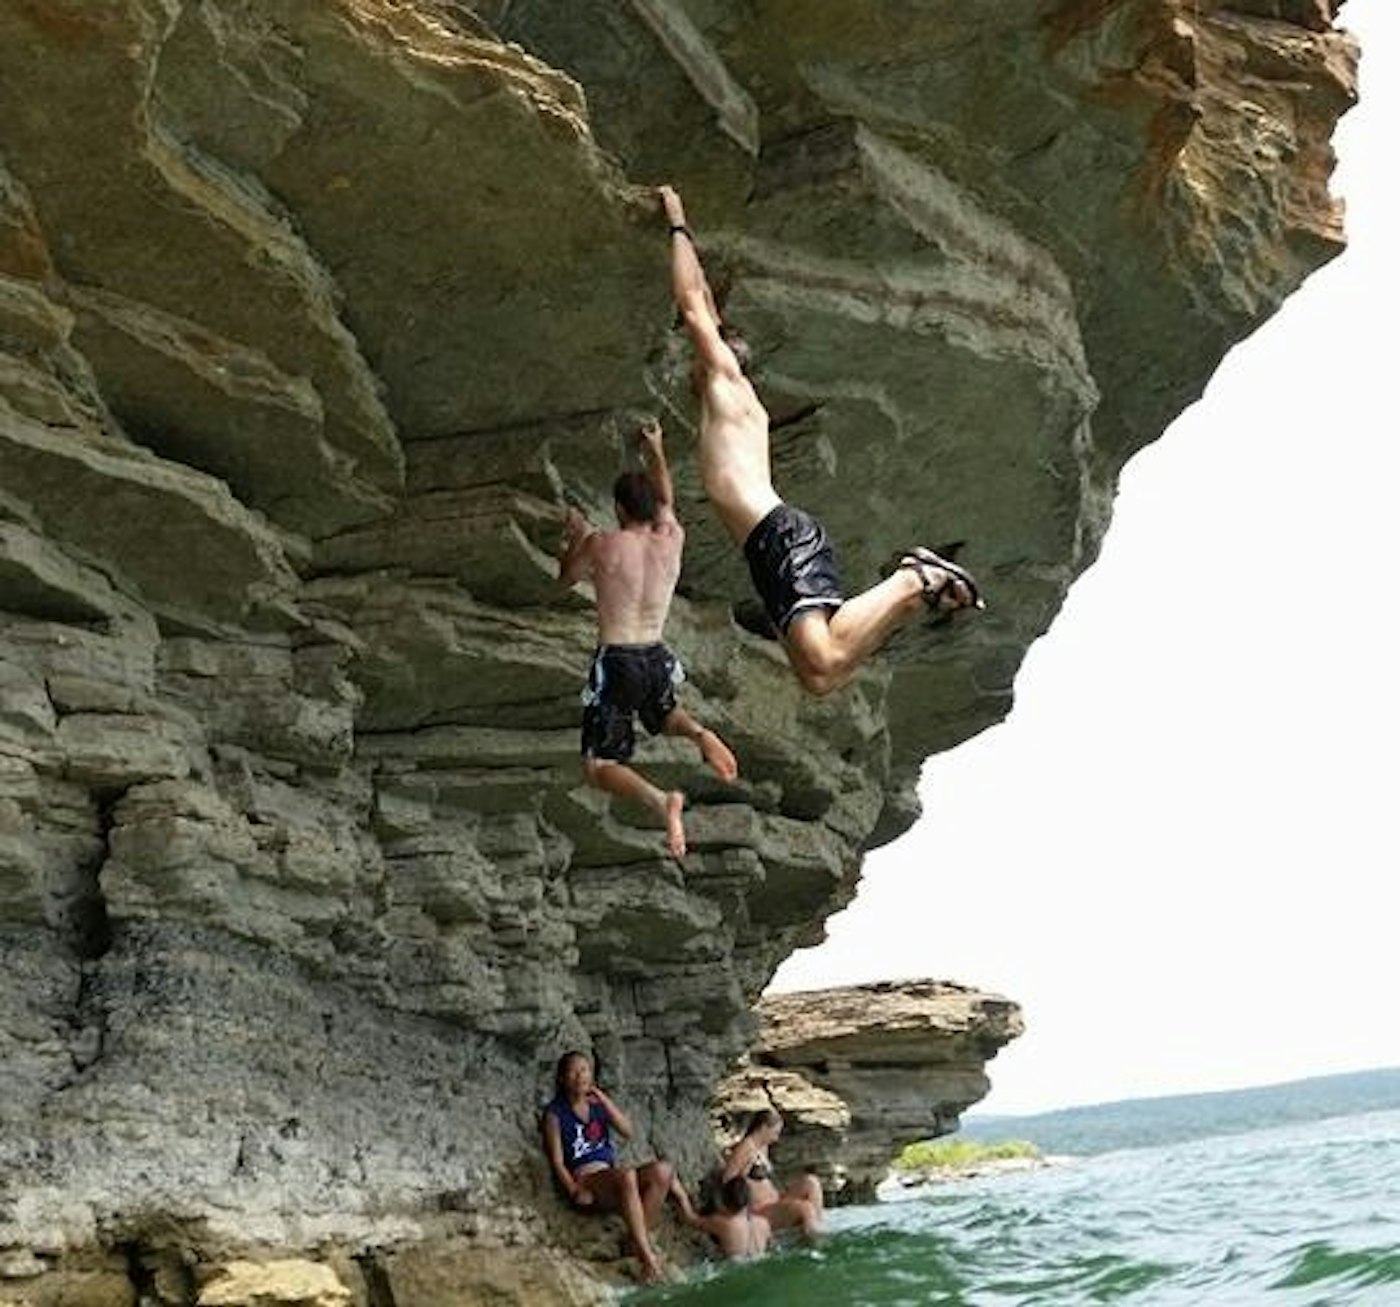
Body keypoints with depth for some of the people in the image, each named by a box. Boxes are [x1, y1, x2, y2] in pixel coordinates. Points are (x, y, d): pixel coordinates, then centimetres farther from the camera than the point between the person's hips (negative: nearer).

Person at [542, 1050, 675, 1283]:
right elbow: (557, 1161, -2)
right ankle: (647, 1255, -40)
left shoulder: (599, 1104, 18)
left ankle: (640, 1240, -21)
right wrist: (575, 1191, -17)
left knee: (663, 1171, -24)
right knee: (627, 1175, -39)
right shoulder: (556, 1113, 3)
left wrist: (603, 1100, -3)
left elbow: (627, 1131, 4)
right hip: (585, 1180, -5)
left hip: (613, 1175, 5)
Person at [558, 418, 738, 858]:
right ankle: (698, 733, 0)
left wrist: (575, 536, 26)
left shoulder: (602, 545, -10)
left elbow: (566, 577, 11)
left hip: (615, 662, -4)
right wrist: (655, 450, 33)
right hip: (658, 660, 4)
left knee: (599, 768, 2)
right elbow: (665, 500, 24)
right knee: (663, 717, 37)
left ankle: (661, 801, -29)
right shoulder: (672, 540, 0)